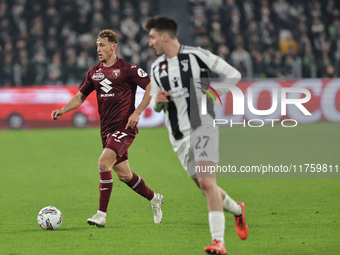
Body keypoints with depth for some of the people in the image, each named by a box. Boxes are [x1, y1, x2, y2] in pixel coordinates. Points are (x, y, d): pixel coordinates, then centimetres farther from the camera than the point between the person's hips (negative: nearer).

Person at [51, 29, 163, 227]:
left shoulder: (127, 69, -8)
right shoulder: (94, 72, 11)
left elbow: (151, 87, -8)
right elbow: (81, 96, 19)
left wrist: (137, 112, -15)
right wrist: (63, 110, 2)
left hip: (124, 127, -7)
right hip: (107, 129, 7)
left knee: (104, 163, -22)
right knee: (124, 175, 11)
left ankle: (102, 214, -19)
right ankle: (154, 198, 35)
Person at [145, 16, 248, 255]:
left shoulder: (197, 55, -6)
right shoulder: (157, 68, 12)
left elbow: (234, 75, -3)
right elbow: (157, 106, 21)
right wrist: (157, 101, -3)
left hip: (203, 127, -6)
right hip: (179, 136, 6)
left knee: (206, 182, -20)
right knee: (204, 186, 10)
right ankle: (237, 210, 38)